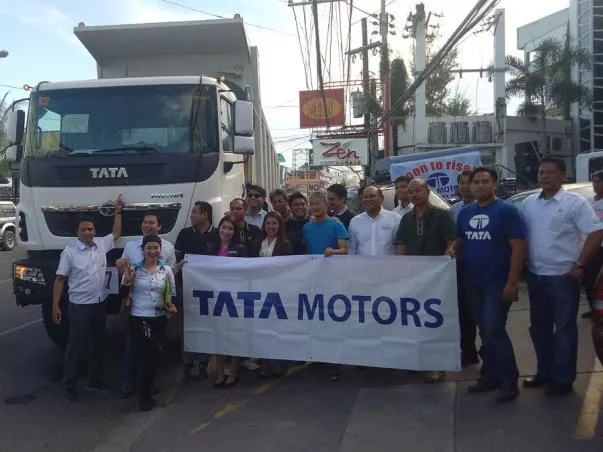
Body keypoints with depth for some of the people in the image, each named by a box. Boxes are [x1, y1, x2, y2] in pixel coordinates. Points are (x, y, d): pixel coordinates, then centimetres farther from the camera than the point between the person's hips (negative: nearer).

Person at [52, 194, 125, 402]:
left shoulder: (101, 244, 2)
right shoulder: (69, 252, -10)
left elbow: (116, 233, 21)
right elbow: (60, 280, -8)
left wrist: (118, 211, 17)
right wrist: (55, 306, -12)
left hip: (100, 304, 5)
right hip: (79, 306, -5)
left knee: (97, 344, 16)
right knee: (75, 346, 4)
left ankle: (94, 380, 30)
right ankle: (69, 385, 16)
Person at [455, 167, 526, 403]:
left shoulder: (507, 211, -9)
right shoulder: (465, 212, 9)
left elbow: (518, 247, -13)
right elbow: (459, 240, 20)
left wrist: (512, 282, -18)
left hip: (497, 283, -6)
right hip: (472, 282, 6)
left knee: (494, 330, -10)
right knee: (484, 331, 14)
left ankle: (509, 381, 3)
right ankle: (490, 375, 25)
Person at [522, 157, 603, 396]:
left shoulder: (575, 202, -8)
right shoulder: (529, 203, 7)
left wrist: (581, 265, -14)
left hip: (563, 276, -6)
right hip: (535, 275, 6)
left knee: (564, 327, 3)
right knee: (539, 326, 14)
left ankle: (563, 378, 13)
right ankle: (544, 372, 27)